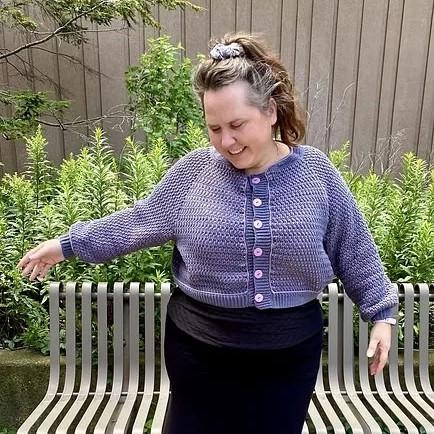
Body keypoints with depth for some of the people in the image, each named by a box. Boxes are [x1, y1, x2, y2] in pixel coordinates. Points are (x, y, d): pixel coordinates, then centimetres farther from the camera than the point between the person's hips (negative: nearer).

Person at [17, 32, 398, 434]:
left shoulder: (316, 172, -7)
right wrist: (67, 244, 8)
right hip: (199, 345, 0)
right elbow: (139, 220, 3)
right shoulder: (194, 171, -7)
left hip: (290, 349, 1)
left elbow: (353, 249, 2)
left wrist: (380, 312, 6)